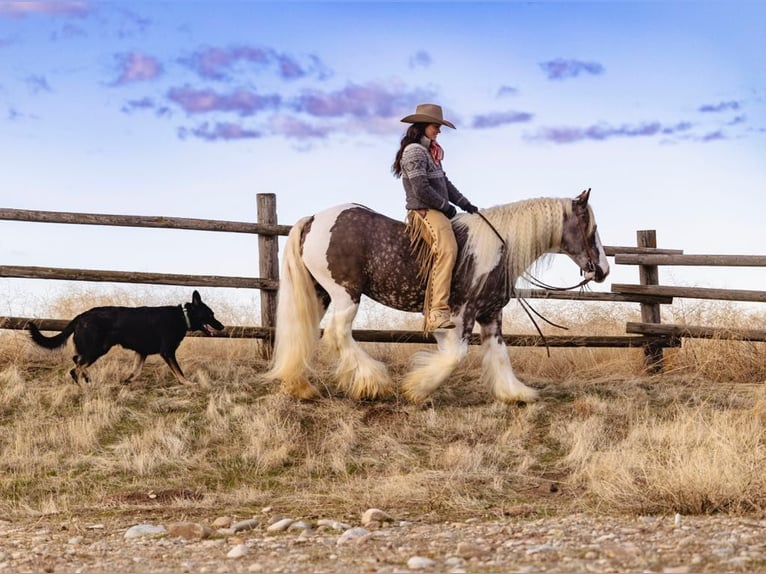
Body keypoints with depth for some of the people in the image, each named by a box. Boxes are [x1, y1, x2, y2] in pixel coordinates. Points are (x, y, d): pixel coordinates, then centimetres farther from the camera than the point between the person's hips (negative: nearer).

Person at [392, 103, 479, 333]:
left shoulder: (430, 152, 22)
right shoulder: (415, 151, -10)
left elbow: (445, 183, 25)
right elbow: (421, 189, -18)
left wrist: (465, 204, 15)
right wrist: (446, 206, -8)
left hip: (437, 211, 11)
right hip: (423, 212, -11)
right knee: (447, 249, -29)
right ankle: (438, 313, -39)